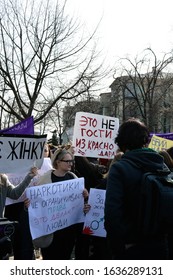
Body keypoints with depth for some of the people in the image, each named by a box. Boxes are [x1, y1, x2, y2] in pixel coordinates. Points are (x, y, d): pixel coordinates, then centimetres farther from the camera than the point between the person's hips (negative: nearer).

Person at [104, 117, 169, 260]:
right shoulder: (162, 165, 0)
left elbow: (112, 214, -23)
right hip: (160, 246, 5)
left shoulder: (119, 169, -15)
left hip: (131, 248, -4)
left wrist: (117, 249, -13)